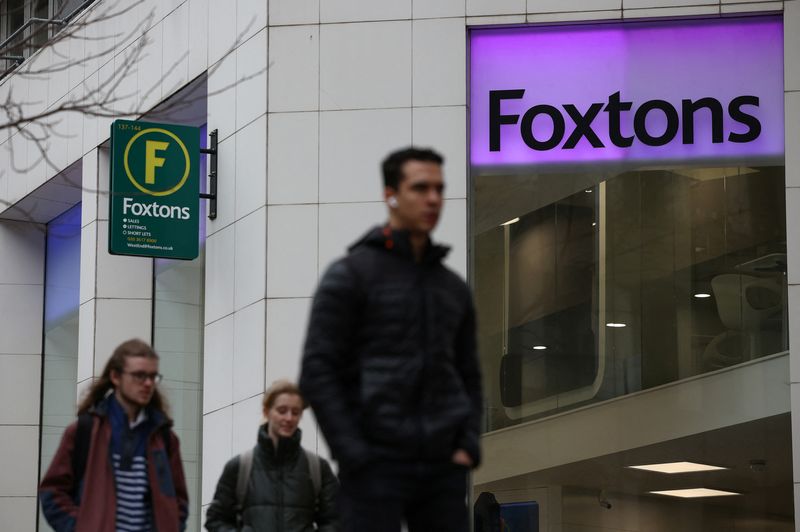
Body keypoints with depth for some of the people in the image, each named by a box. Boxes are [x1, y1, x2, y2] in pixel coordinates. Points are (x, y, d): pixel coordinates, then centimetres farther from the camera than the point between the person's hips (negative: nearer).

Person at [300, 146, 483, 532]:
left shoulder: (453, 288, 16)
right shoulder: (350, 274, -2)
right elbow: (318, 373, -7)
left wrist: (469, 446, 4)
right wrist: (354, 456, -14)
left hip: (442, 468, 5)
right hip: (376, 465, -5)